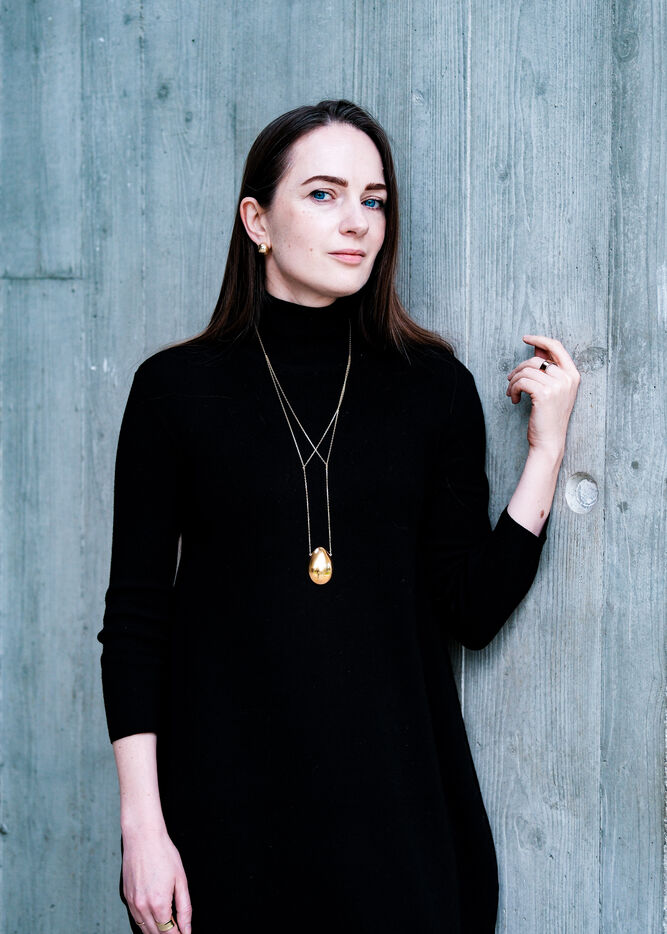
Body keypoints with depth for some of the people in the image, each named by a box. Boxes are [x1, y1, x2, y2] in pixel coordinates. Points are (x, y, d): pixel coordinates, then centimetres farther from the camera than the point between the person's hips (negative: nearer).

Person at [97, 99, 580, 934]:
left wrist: (546, 448, -6)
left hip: (396, 794, 2)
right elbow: (134, 615, -2)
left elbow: (472, 612, 1)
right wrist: (141, 819, -6)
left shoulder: (434, 387, 2)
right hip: (227, 795, -1)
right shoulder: (179, 387, -2)